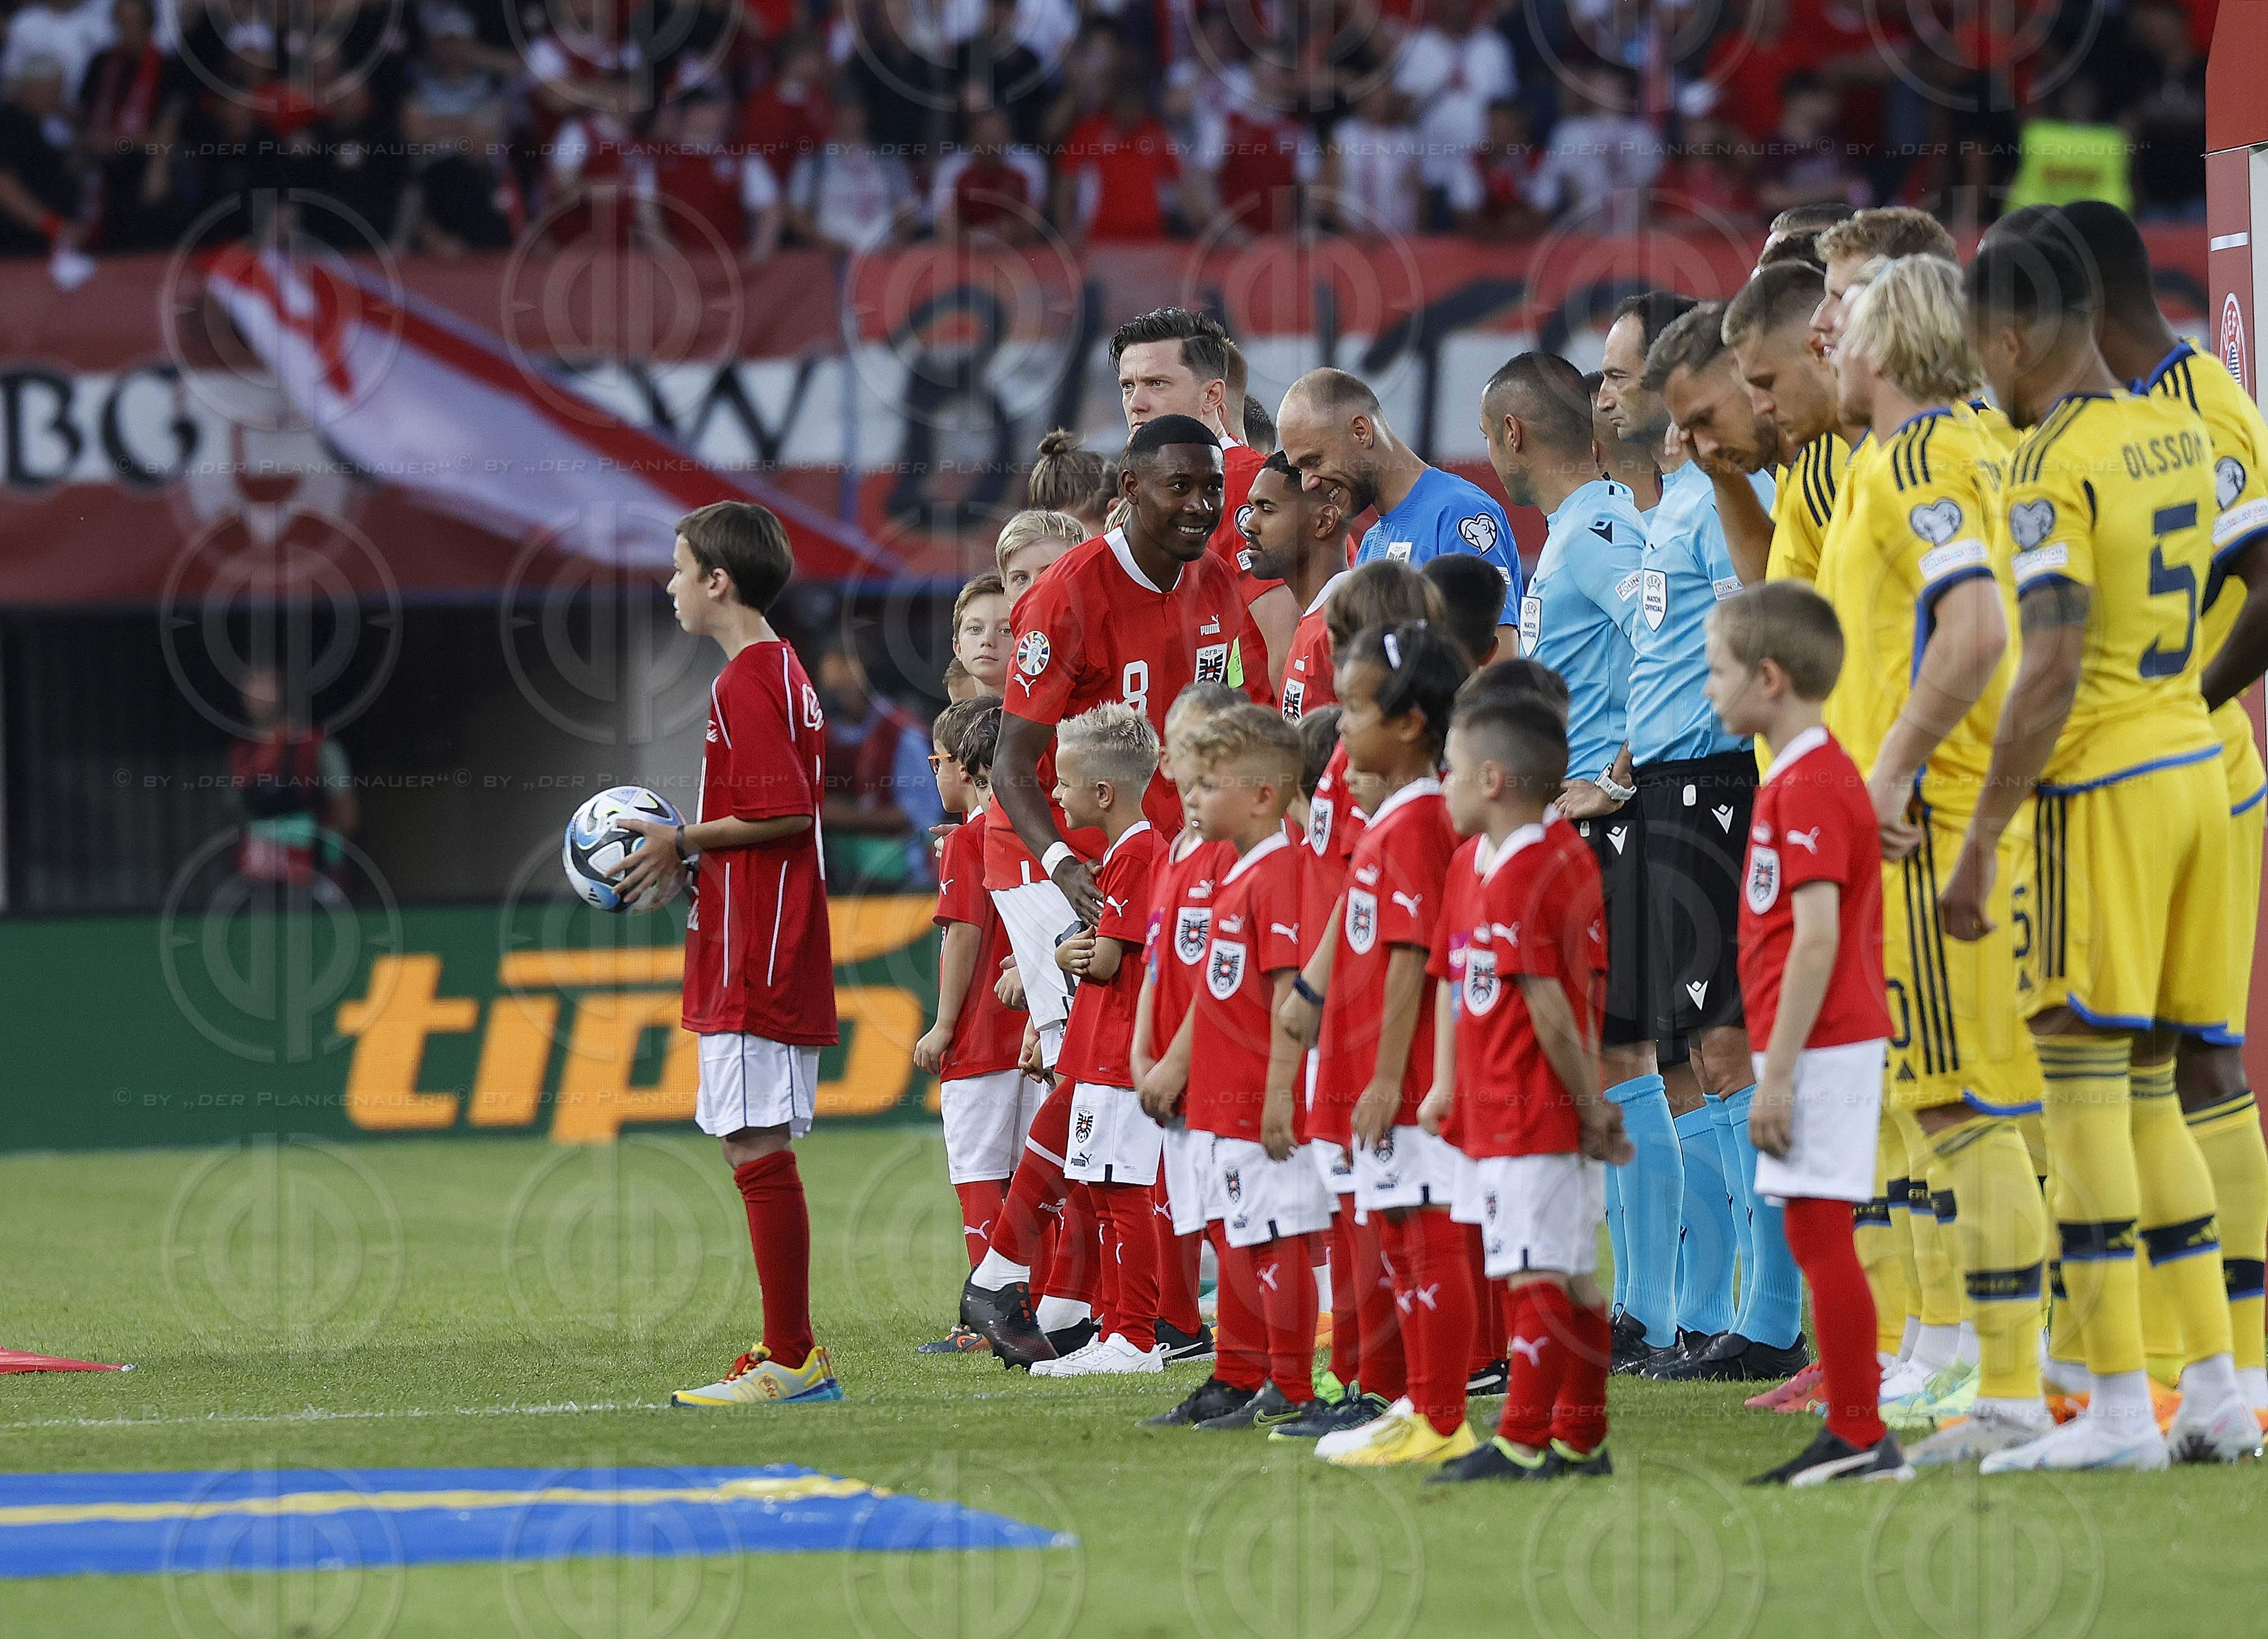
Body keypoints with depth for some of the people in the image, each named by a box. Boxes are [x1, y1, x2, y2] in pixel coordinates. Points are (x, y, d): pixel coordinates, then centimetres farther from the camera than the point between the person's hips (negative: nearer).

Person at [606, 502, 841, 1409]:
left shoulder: (745, 682, -13)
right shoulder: (781, 672, 18)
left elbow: (784, 813, -21)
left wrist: (684, 844, -10)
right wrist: (691, 856, 16)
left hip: (753, 957, -11)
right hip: (769, 953, 11)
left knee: (758, 1148, -10)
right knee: (760, 1150, 12)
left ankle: (791, 1360, -10)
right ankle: (793, 1353, 15)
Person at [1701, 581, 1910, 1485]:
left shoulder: (1807, 786, -15)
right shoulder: (1817, 775, 16)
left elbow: (1817, 937, -21)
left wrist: (1777, 1073, -21)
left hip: (1819, 1043, -10)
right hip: (1834, 1040, 10)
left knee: (1820, 1233, -8)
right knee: (1817, 1238, 11)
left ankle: (1861, 1438, -6)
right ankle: (1851, 1434, 14)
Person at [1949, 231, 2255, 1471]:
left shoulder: (2052, 462, -14)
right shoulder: (2179, 435, 11)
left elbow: (2052, 671, -20)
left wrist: (1979, 844, -19)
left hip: (2103, 784, -8)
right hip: (2195, 764, 8)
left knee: (2083, 1082, -5)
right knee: (2146, 1086, 13)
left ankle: (2119, 1408, -9)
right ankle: (2215, 1392, 11)